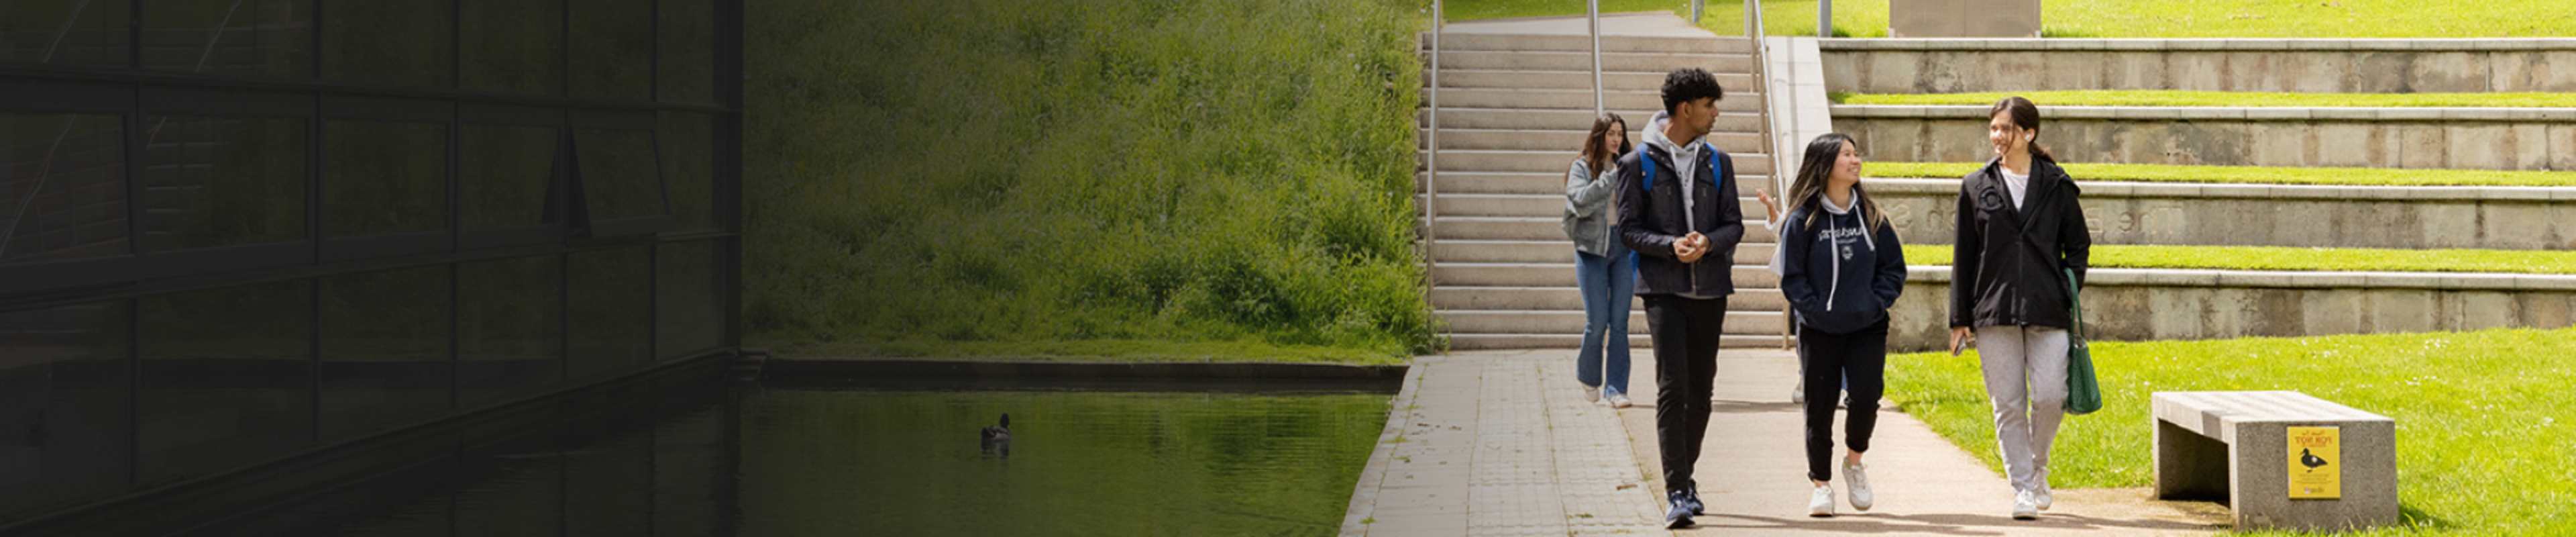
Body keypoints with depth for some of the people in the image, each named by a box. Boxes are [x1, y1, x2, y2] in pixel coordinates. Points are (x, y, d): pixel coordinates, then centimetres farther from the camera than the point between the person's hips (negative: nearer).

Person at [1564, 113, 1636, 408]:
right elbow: (1582, 201, -17)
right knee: (1597, 321, -2)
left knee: (1620, 322, 0)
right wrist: (1612, 178, -18)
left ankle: (1616, 388, 4)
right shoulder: (1582, 167, 0)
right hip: (1592, 250, -3)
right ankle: (1588, 376, 24)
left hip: (1623, 250, 3)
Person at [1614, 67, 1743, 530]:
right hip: (1663, 288, -4)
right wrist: (1671, 245, -19)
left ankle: (1685, 479, 25)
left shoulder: (1717, 163, 11)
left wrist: (1708, 241, -13)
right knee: (1672, 387, -13)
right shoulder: (1638, 165, 0)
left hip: (1710, 288, 4)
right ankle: (1676, 493, -16)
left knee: (1700, 388, 10)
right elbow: (1628, 229, -2)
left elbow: (1734, 225, 9)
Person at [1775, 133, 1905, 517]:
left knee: (1867, 396, -11)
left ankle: (1855, 461, 16)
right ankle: (1821, 483, 15)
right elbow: (1792, 277, -3)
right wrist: (1815, 310, -13)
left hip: (1868, 329, 2)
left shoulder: (1871, 215, 5)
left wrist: (1877, 303, -3)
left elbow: (1894, 267, 10)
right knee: (1819, 407, 2)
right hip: (1819, 331, -2)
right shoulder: (1803, 219, -5)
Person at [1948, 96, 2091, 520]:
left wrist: (2069, 293, 0)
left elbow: (2078, 244, 13)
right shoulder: (1977, 187, 8)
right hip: (1994, 310, 1)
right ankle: (2023, 489, 6)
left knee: (2050, 397, -7)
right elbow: (1963, 257, 8)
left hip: (2047, 311, -1)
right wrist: (1959, 319, 5)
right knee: (2008, 405, -1)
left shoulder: (2056, 185, 6)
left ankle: (2038, 466, 20)